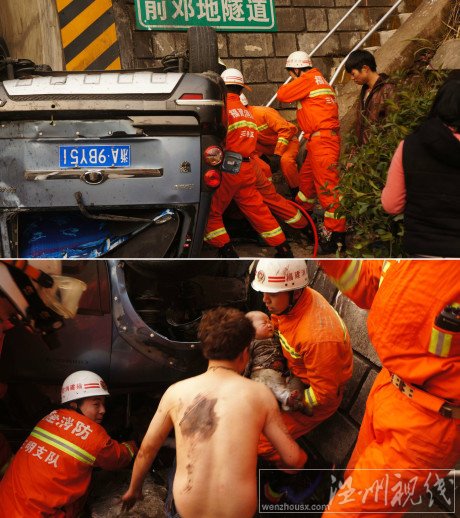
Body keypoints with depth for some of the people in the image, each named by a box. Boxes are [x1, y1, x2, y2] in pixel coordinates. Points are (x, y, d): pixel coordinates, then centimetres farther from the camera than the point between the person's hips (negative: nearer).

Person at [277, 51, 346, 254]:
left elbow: (282, 95, -6)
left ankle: (336, 234, -12)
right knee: (306, 177, 23)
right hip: (319, 140, 10)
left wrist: (291, 84, 12)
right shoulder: (318, 80, 22)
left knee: (326, 184, -11)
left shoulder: (308, 80, -7)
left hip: (322, 139, -10)